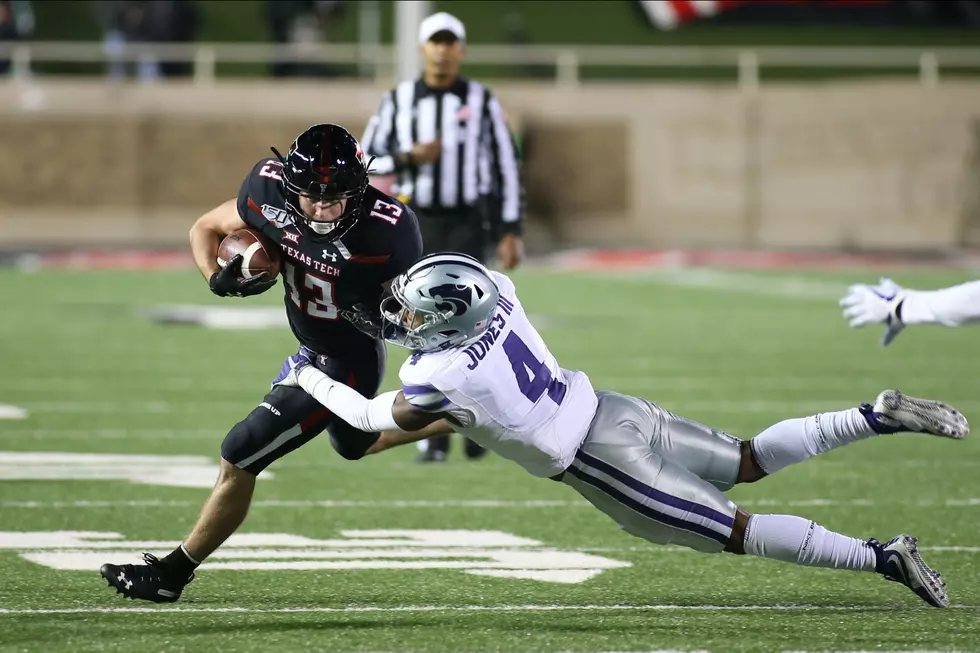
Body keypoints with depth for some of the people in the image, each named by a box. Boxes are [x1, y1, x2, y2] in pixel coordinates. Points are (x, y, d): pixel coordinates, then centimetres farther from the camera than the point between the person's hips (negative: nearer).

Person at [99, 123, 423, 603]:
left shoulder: (386, 229, -32)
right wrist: (219, 279, -21)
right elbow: (205, 229, -1)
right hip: (312, 348, 8)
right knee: (353, 444, 33)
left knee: (240, 458, -6)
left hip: (346, 365, -7)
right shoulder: (270, 190, -19)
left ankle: (174, 572, 10)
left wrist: (381, 314, -37)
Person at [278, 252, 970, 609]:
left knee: (739, 531, 1)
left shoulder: (440, 378, -22)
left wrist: (309, 377, 11)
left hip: (602, 462, -7)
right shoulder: (497, 296, -6)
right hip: (620, 409, 7)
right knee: (751, 463, 20)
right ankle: (882, 417, 8)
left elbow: (371, 416, -2)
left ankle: (883, 558, -4)